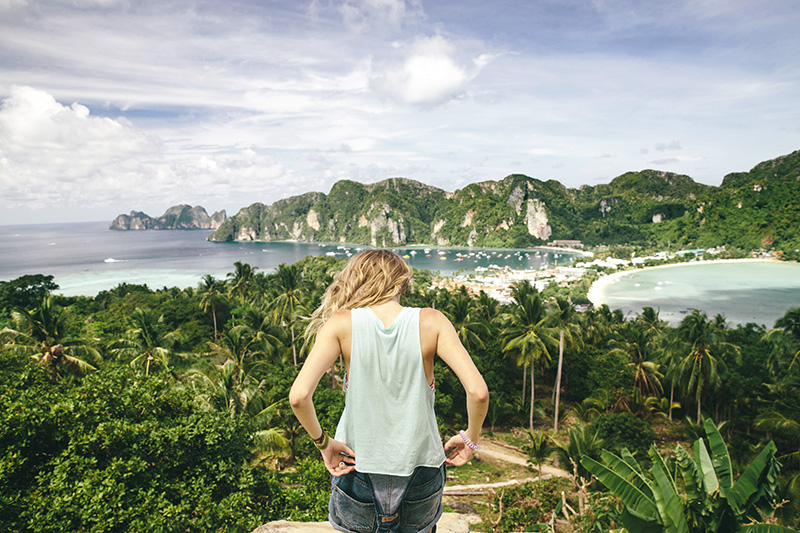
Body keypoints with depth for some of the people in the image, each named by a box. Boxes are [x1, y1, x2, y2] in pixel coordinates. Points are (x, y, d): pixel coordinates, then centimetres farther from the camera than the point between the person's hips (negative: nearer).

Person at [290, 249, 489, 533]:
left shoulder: (341, 323, -11)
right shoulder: (430, 322, -11)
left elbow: (299, 396, -20)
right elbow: (478, 392, -18)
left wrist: (323, 442, -4)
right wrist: (470, 438, -1)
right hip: (419, 474, 1)